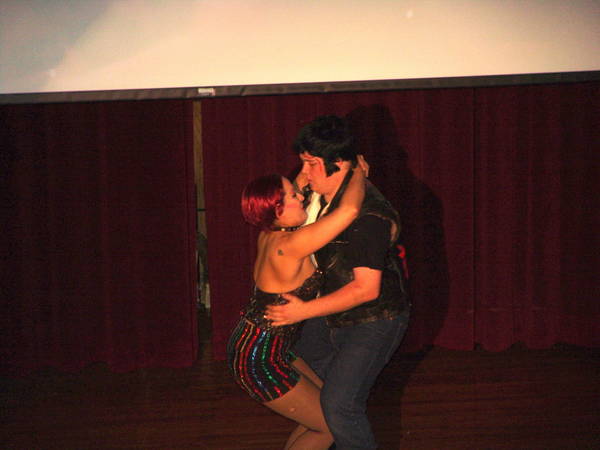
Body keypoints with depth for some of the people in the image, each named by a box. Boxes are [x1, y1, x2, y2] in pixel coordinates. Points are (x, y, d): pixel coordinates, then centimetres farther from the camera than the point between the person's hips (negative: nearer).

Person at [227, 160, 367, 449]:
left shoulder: (268, 236, -1)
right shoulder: (289, 246, -27)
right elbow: (349, 208, -32)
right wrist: (360, 172, -14)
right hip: (259, 361, -9)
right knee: (331, 426, 5)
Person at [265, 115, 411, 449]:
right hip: (333, 316, 10)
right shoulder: (320, 196, -3)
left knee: (339, 404, -17)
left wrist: (304, 311, -29)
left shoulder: (369, 214, -30)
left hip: (374, 321, -10)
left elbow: (366, 288, -32)